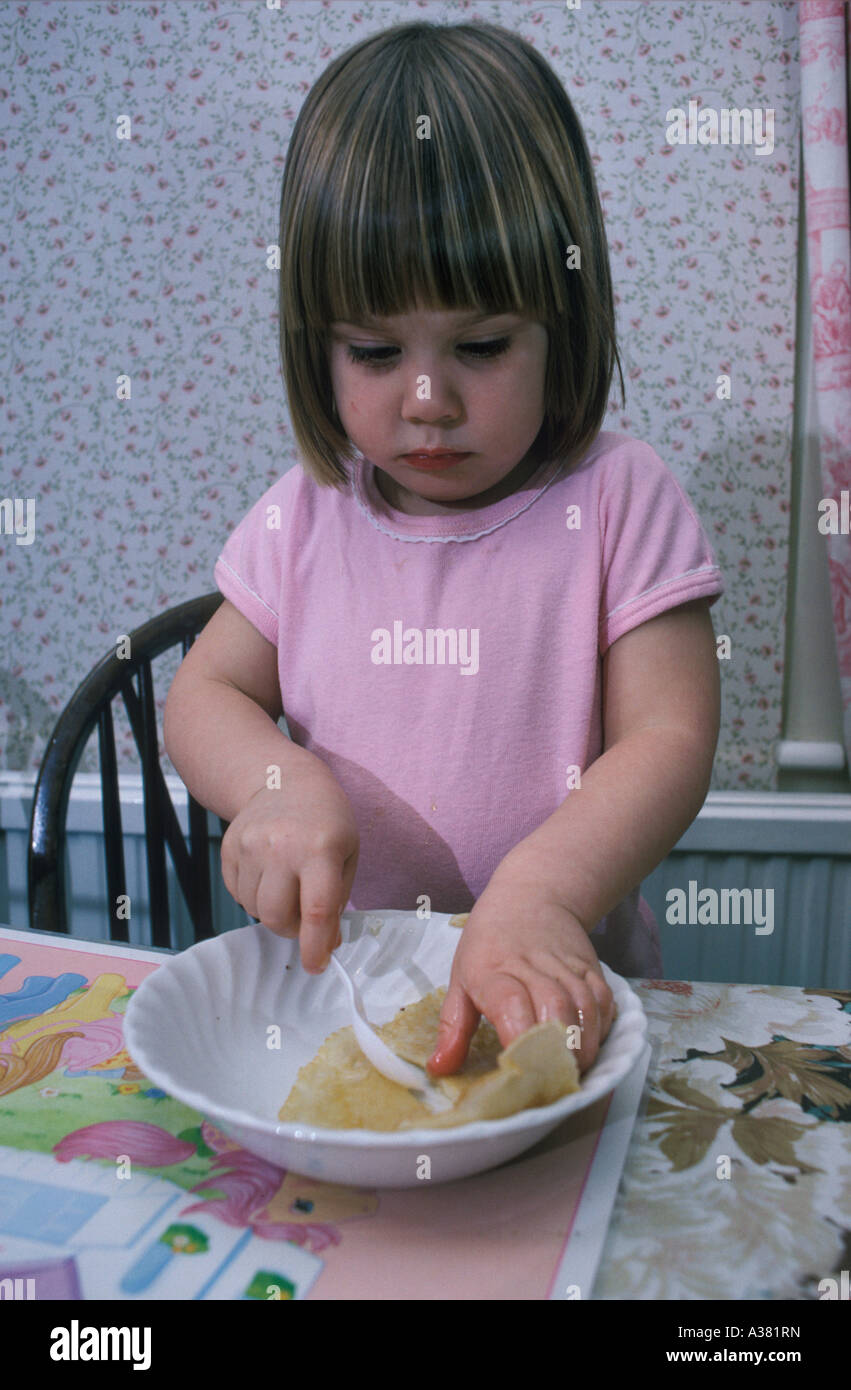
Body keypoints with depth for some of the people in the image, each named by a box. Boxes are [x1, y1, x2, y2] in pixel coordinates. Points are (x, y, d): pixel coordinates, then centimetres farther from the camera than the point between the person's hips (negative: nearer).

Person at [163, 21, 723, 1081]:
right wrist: (280, 782, -16)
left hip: (555, 986, -2)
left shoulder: (617, 502, -6)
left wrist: (539, 892, -28)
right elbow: (203, 695, 6)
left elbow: (668, 739, -11)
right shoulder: (307, 514, 3)